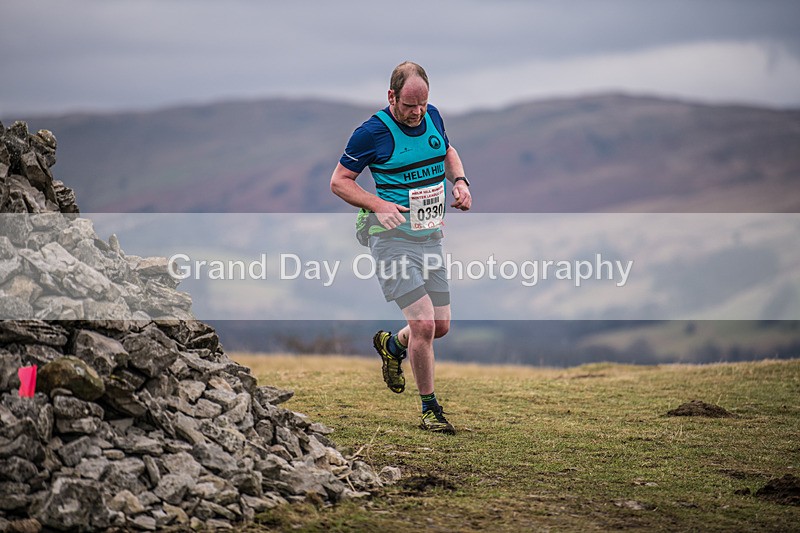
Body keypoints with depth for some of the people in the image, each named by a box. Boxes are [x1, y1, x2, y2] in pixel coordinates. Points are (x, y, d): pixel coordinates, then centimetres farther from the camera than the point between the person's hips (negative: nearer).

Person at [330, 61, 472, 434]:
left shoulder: (432, 117, 4)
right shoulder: (372, 131, -13)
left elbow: (448, 152, 25)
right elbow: (339, 182, -7)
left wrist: (460, 181, 5)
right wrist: (379, 205, -20)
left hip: (431, 236, 6)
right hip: (393, 237, -6)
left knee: (441, 326, 7)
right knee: (423, 323, -14)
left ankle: (392, 345, 39)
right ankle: (430, 408, 2)